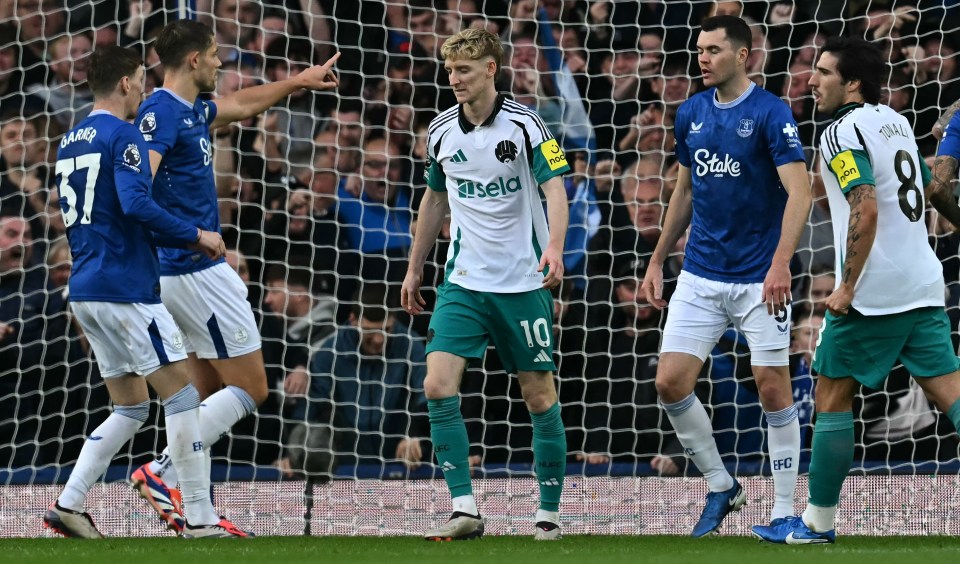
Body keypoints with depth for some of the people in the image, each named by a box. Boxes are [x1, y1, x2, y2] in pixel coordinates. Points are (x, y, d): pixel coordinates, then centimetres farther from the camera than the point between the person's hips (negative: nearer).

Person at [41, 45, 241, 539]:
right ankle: (199, 518, -6)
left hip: (85, 289, 9)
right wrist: (194, 236, -12)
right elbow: (136, 205, -23)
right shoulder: (121, 135, -10)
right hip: (125, 288, -9)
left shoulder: (70, 141, 16)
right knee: (181, 391, -4)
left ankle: (68, 505, 6)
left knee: (130, 406, 14)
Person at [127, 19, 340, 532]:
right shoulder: (161, 111, -16)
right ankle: (162, 471, -9)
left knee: (206, 393, 12)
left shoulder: (192, 111, 13)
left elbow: (241, 105, 35)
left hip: (192, 271, 10)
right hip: (197, 272, -10)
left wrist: (300, 81, 47)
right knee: (250, 389, -4)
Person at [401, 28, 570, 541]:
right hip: (464, 282, 4)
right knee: (438, 386, -13)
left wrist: (554, 245, -35)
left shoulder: (524, 124, -8)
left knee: (539, 396, 1)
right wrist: (414, 268, 21)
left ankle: (549, 513, 12)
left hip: (522, 282, -4)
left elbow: (554, 187, -17)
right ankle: (464, 509, -10)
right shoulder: (441, 132, 6)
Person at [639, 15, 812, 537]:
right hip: (700, 276, 5)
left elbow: (799, 192, -18)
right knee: (670, 382, -3)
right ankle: (721, 488, 14)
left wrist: (780, 264, -29)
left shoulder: (770, 113, -11)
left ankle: (785, 511, 7)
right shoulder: (690, 113, 7)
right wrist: (657, 260, 17)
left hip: (759, 278, -5)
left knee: (773, 387, -4)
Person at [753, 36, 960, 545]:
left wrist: (848, 287, -18)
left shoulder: (842, 134, -11)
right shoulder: (895, 121, 14)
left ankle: (818, 521, 9)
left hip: (872, 294, -7)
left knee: (831, 396, 4)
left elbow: (866, 211, -23)